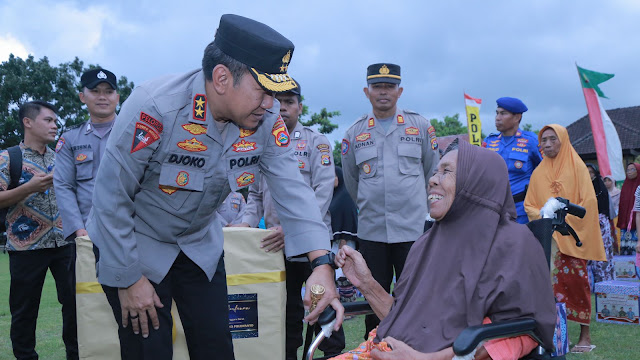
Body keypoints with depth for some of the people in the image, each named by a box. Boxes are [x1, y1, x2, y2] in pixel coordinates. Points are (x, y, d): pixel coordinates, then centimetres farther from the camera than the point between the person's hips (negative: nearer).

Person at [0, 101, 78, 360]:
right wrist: (29, 187, -19)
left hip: (65, 243, 4)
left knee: (74, 301, 6)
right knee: (24, 309, 5)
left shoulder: (60, 158, 13)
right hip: (26, 246, -4)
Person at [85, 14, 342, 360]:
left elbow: (291, 189, -19)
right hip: (135, 243, -4)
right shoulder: (154, 107, -31)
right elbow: (112, 197, -24)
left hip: (199, 243, 5)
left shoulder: (267, 120, -15)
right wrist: (127, 280, -17)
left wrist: (321, 262, -33)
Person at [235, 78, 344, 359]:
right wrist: (247, 223, -3)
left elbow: (323, 193, -12)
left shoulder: (316, 142, -2)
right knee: (287, 313, 13)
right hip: (276, 245, 4)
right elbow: (255, 194, 16)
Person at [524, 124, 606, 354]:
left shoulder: (577, 167, 1)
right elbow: (529, 205, 11)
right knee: (550, 282, -1)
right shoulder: (538, 173, 11)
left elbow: (589, 201, -5)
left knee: (576, 281, -7)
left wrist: (565, 218, -14)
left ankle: (585, 334, 1)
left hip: (572, 235, -3)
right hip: (547, 237, 3)